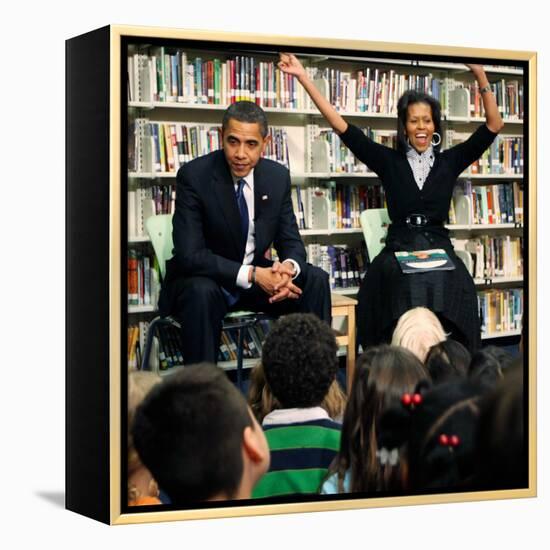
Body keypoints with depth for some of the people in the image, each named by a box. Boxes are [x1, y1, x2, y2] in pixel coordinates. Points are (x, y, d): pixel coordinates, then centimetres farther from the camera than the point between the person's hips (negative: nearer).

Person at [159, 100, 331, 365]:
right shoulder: (194, 175, -19)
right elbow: (189, 255, -24)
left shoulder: (277, 176, -3)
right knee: (202, 293, -37)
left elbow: (291, 241, 2)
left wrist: (289, 267, -24)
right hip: (201, 281, -5)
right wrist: (252, 275, -33)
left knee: (315, 280, -14)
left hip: (257, 275, 5)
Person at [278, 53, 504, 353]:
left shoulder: (449, 161, 15)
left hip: (439, 248, 1)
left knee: (445, 284, -31)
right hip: (398, 249, -1)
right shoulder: (389, 161, 12)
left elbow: (494, 126, 9)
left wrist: (481, 76, -3)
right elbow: (341, 126, 8)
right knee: (407, 284, -33)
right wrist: (304, 77, 4)